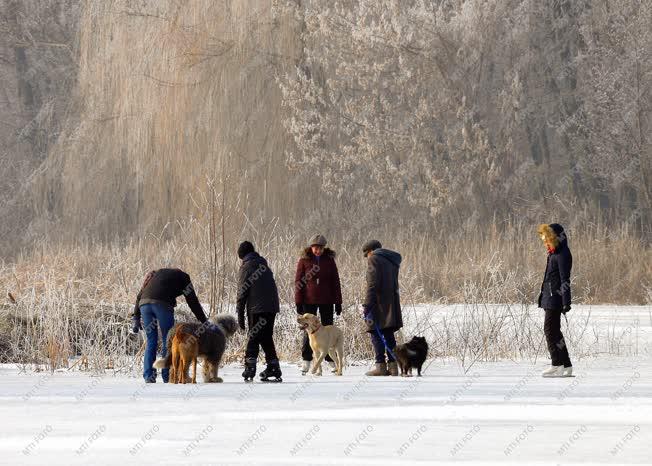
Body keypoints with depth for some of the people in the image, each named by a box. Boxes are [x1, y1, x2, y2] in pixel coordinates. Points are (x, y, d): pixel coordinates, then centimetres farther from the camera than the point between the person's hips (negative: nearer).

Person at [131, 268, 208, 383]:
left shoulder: (157, 273, 34)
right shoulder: (183, 277, 22)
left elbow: (140, 295, 25)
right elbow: (193, 301, 16)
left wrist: (136, 317, 22)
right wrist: (204, 322, 19)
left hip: (144, 304, 4)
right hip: (162, 304, -4)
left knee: (151, 341, 12)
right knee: (167, 341, 7)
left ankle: (148, 376, 6)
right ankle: (167, 376, 4)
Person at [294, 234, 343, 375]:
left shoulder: (329, 260, 3)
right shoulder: (304, 260, -2)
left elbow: (335, 282, 6)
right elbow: (298, 282, -1)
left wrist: (338, 302, 3)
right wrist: (298, 302, -6)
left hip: (326, 301, 1)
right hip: (309, 301, -1)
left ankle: (331, 359, 12)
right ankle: (306, 360, 7)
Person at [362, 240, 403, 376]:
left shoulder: (374, 259, -6)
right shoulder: (392, 260, 19)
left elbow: (372, 284, -15)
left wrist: (367, 305, -16)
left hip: (378, 303, -8)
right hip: (392, 302, 8)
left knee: (376, 334, -5)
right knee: (388, 334, 11)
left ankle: (381, 365, -11)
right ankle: (393, 365, 8)